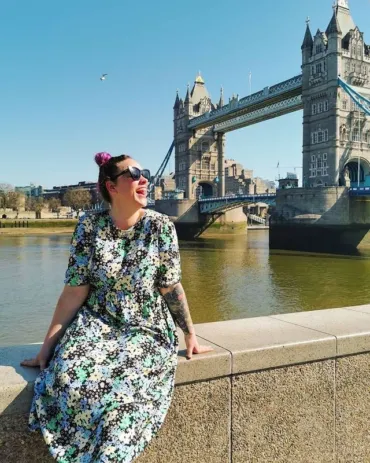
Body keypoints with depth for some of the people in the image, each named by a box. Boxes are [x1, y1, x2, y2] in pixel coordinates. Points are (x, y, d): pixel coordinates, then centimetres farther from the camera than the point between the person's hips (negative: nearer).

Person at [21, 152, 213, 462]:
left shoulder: (161, 227, -8)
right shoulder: (89, 227, -6)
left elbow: (171, 287, -2)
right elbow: (75, 291, -4)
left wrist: (191, 335, 1)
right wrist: (48, 346, -3)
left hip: (146, 328, -1)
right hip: (97, 324, 1)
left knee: (126, 386, -27)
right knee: (70, 376, -26)